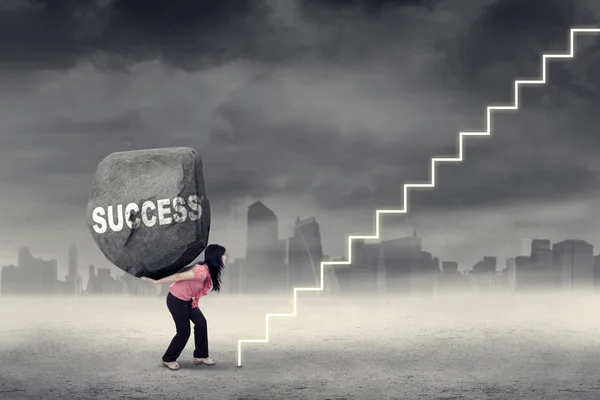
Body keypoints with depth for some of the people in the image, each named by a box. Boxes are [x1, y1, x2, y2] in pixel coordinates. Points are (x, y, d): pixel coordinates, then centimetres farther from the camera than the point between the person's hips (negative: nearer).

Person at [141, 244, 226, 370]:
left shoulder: (209, 271, -2)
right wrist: (155, 281, -19)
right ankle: (168, 359, 15)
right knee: (184, 331, -2)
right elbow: (178, 277, -25)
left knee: (201, 323, 5)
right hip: (176, 300, -9)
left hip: (186, 299, 9)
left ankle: (200, 356, 16)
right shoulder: (202, 272, -31)